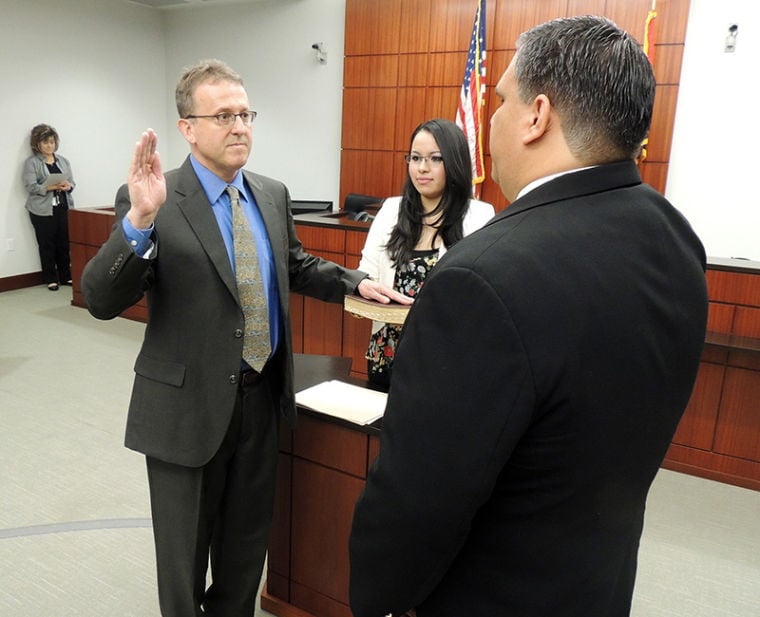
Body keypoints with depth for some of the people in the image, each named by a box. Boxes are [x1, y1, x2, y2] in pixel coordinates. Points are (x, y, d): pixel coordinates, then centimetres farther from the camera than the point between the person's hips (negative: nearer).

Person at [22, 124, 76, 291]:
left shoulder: (63, 160, 14)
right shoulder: (31, 162, -1)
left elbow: (72, 182, 11)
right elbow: (31, 186, -11)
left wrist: (67, 186, -12)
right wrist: (51, 187, -22)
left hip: (63, 207, 4)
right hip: (43, 210, -4)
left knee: (64, 243, 5)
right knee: (47, 245, 1)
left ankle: (66, 277, 16)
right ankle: (51, 279, 9)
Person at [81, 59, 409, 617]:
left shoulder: (273, 194, 4)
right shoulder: (151, 204, -14)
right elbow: (102, 300, -22)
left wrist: (356, 283, 3)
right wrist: (140, 220, -37)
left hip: (263, 398, 5)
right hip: (188, 406, -5)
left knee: (248, 541, 23)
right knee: (184, 550, 16)